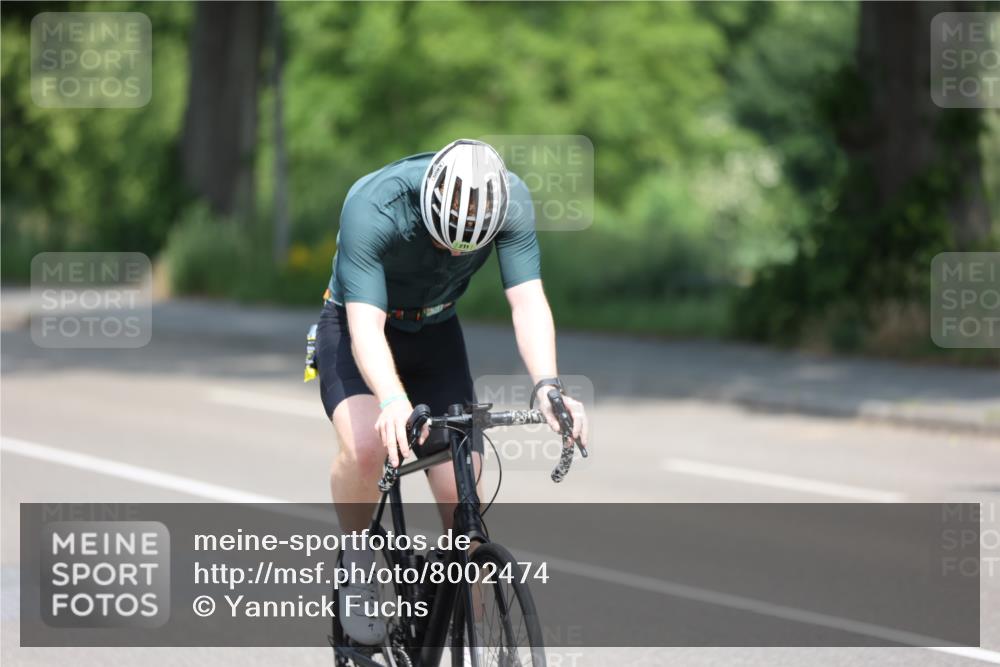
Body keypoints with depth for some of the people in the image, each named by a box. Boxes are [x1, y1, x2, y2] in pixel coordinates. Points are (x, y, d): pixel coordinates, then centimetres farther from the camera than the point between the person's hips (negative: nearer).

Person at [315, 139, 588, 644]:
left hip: (435, 336, 3)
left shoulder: (511, 201, -26)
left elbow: (528, 301, -30)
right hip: (355, 331, -3)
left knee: (462, 494, -11)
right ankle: (355, 564, -6)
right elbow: (365, 325, -42)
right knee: (366, 446, -32)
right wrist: (393, 401, -60)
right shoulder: (372, 207, -36)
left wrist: (547, 387, -49)